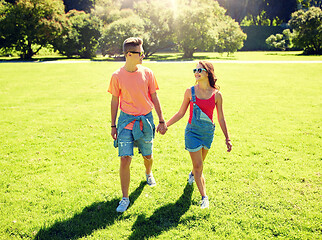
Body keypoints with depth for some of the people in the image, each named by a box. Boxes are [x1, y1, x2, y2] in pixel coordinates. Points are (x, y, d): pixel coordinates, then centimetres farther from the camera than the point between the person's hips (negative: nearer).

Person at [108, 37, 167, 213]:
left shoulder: (147, 73, -1)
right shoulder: (117, 76, -5)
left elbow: (154, 98, 5)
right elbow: (114, 101, 3)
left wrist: (161, 121, 5)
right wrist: (113, 125, 4)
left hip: (145, 119, 2)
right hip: (126, 119, -2)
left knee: (147, 156, 16)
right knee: (125, 159, -8)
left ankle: (148, 173, 52)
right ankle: (125, 198, 5)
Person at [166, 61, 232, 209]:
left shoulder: (216, 95, -5)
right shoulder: (190, 92, -5)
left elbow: (221, 119, 2)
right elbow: (181, 113, 3)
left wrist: (227, 138, 3)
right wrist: (165, 124, 0)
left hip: (208, 132, 2)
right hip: (193, 131, -2)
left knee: (200, 162, 21)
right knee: (198, 166, -3)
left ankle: (193, 174, 56)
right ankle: (204, 197, 7)